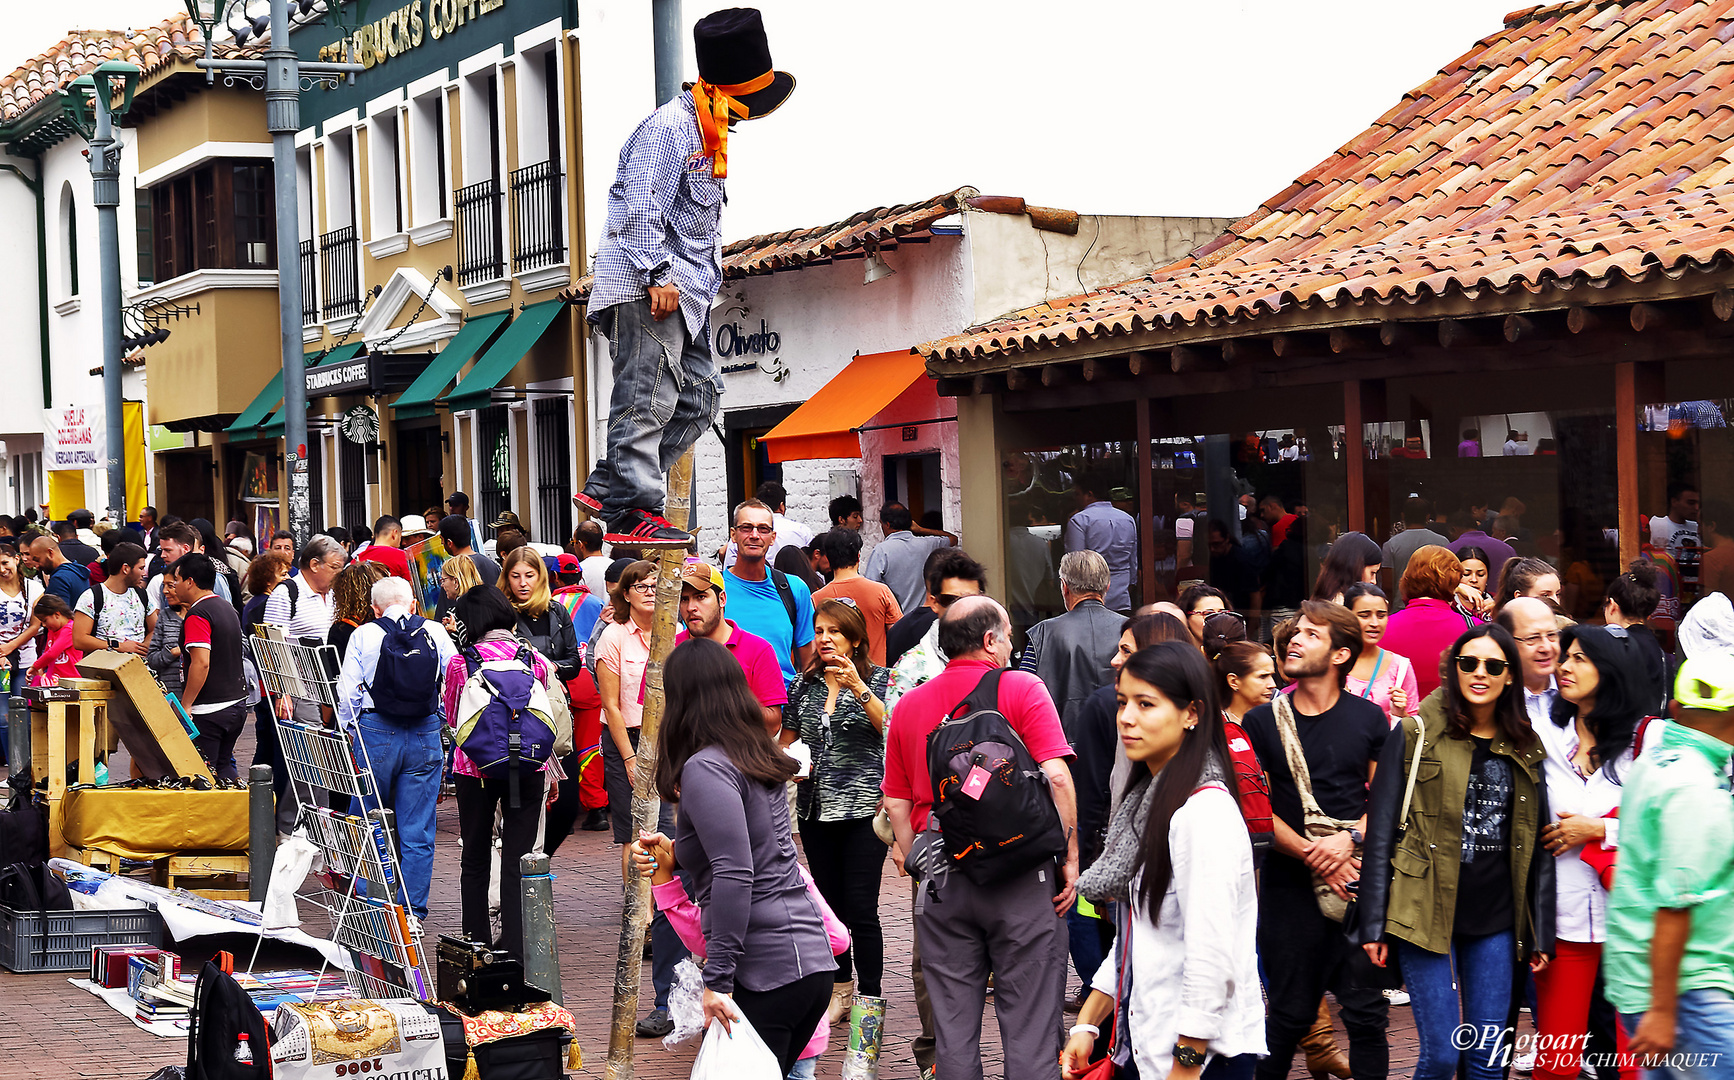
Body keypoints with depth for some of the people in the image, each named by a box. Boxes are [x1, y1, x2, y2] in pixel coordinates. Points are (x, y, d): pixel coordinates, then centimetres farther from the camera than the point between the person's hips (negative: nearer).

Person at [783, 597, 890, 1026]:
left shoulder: (877, 678, -2)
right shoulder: (804, 684, 11)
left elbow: (889, 727, -18)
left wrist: (858, 687, -28)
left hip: (863, 807, -5)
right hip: (815, 807, 5)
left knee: (861, 907, -7)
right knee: (829, 903, 12)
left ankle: (870, 999, 1)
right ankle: (840, 990, 25)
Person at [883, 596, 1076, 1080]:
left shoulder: (909, 705, 10)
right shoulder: (1022, 689, -4)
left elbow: (896, 804, 11)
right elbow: (1057, 778, -13)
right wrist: (1070, 859, -6)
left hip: (941, 879, 4)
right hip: (1019, 872, -4)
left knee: (953, 1028, 9)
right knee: (1029, 1024, 1)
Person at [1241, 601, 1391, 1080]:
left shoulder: (1368, 718, 7)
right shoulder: (1262, 722, 4)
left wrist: (1349, 838, -11)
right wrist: (1311, 855, -10)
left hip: (1358, 880, 1)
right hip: (1288, 883, -1)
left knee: (1366, 1011, -1)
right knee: (1291, 1012, 4)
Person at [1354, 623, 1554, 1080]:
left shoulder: (1525, 751, 10)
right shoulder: (1414, 737, -1)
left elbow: (1539, 846, 14)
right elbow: (1380, 833, -2)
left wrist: (1541, 934, 10)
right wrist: (1373, 924, -6)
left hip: (1496, 922, 3)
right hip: (1425, 916, -3)